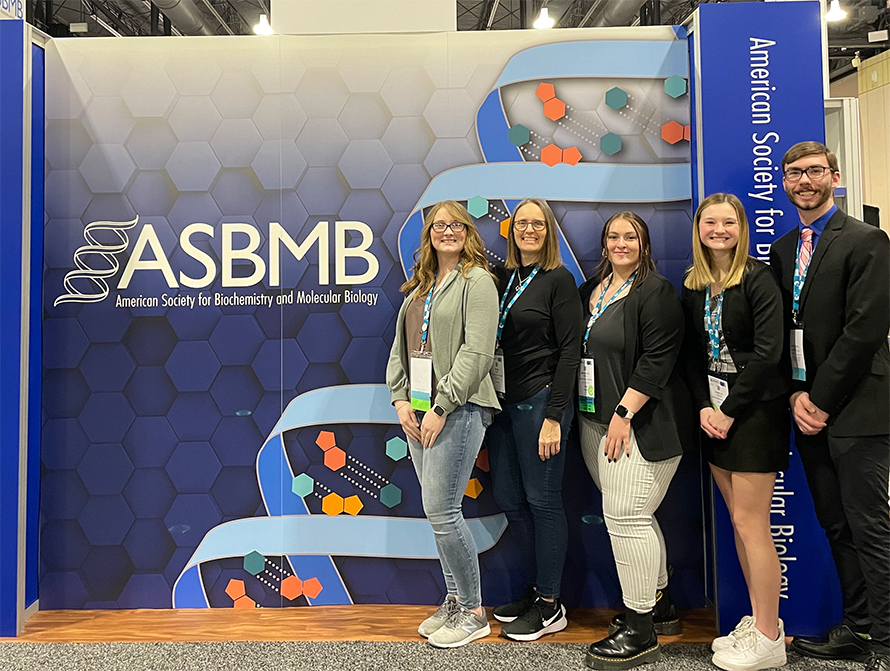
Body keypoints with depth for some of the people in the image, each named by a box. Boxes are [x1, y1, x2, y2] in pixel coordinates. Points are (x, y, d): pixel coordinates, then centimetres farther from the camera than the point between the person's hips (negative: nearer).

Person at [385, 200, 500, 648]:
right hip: (418, 410, 7)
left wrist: (441, 407, -17)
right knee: (438, 510, 11)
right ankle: (455, 600, 26)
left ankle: (473, 612, 10)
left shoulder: (477, 281, -4)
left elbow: (477, 352, -14)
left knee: (441, 511, -7)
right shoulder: (419, 287, 18)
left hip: (458, 409, -7)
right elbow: (400, 347, 17)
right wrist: (401, 400, 3)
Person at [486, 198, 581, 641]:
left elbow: (568, 351, -10)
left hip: (539, 401, -6)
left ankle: (549, 606, 16)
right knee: (509, 499, 11)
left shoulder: (558, 279, -5)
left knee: (542, 500, 1)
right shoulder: (502, 276, 12)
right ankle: (534, 590, 29)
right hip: (502, 402, 7)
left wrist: (553, 417, -15)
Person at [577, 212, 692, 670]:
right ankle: (660, 601, 30)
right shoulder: (591, 289, 15)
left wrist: (624, 412, -19)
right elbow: (579, 350, 20)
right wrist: (594, 416, 14)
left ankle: (640, 630, 5)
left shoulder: (655, 292, -7)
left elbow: (658, 358, -15)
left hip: (640, 423, -7)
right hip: (594, 421, 8)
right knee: (633, 515, 14)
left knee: (626, 517, -8)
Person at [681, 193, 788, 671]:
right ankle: (759, 619, 26)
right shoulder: (692, 287, 9)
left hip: (755, 410, -6)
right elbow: (692, 354, 9)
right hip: (715, 412, 6)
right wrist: (704, 407, -4)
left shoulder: (758, 278, -9)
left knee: (750, 524, -3)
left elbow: (768, 351, -16)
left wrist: (730, 411, -15)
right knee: (738, 521, 12)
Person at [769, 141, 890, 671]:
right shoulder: (782, 250, 14)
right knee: (837, 528, 14)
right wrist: (796, 395, -2)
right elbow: (782, 333, 11)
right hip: (809, 409, 6)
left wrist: (820, 399, -13)